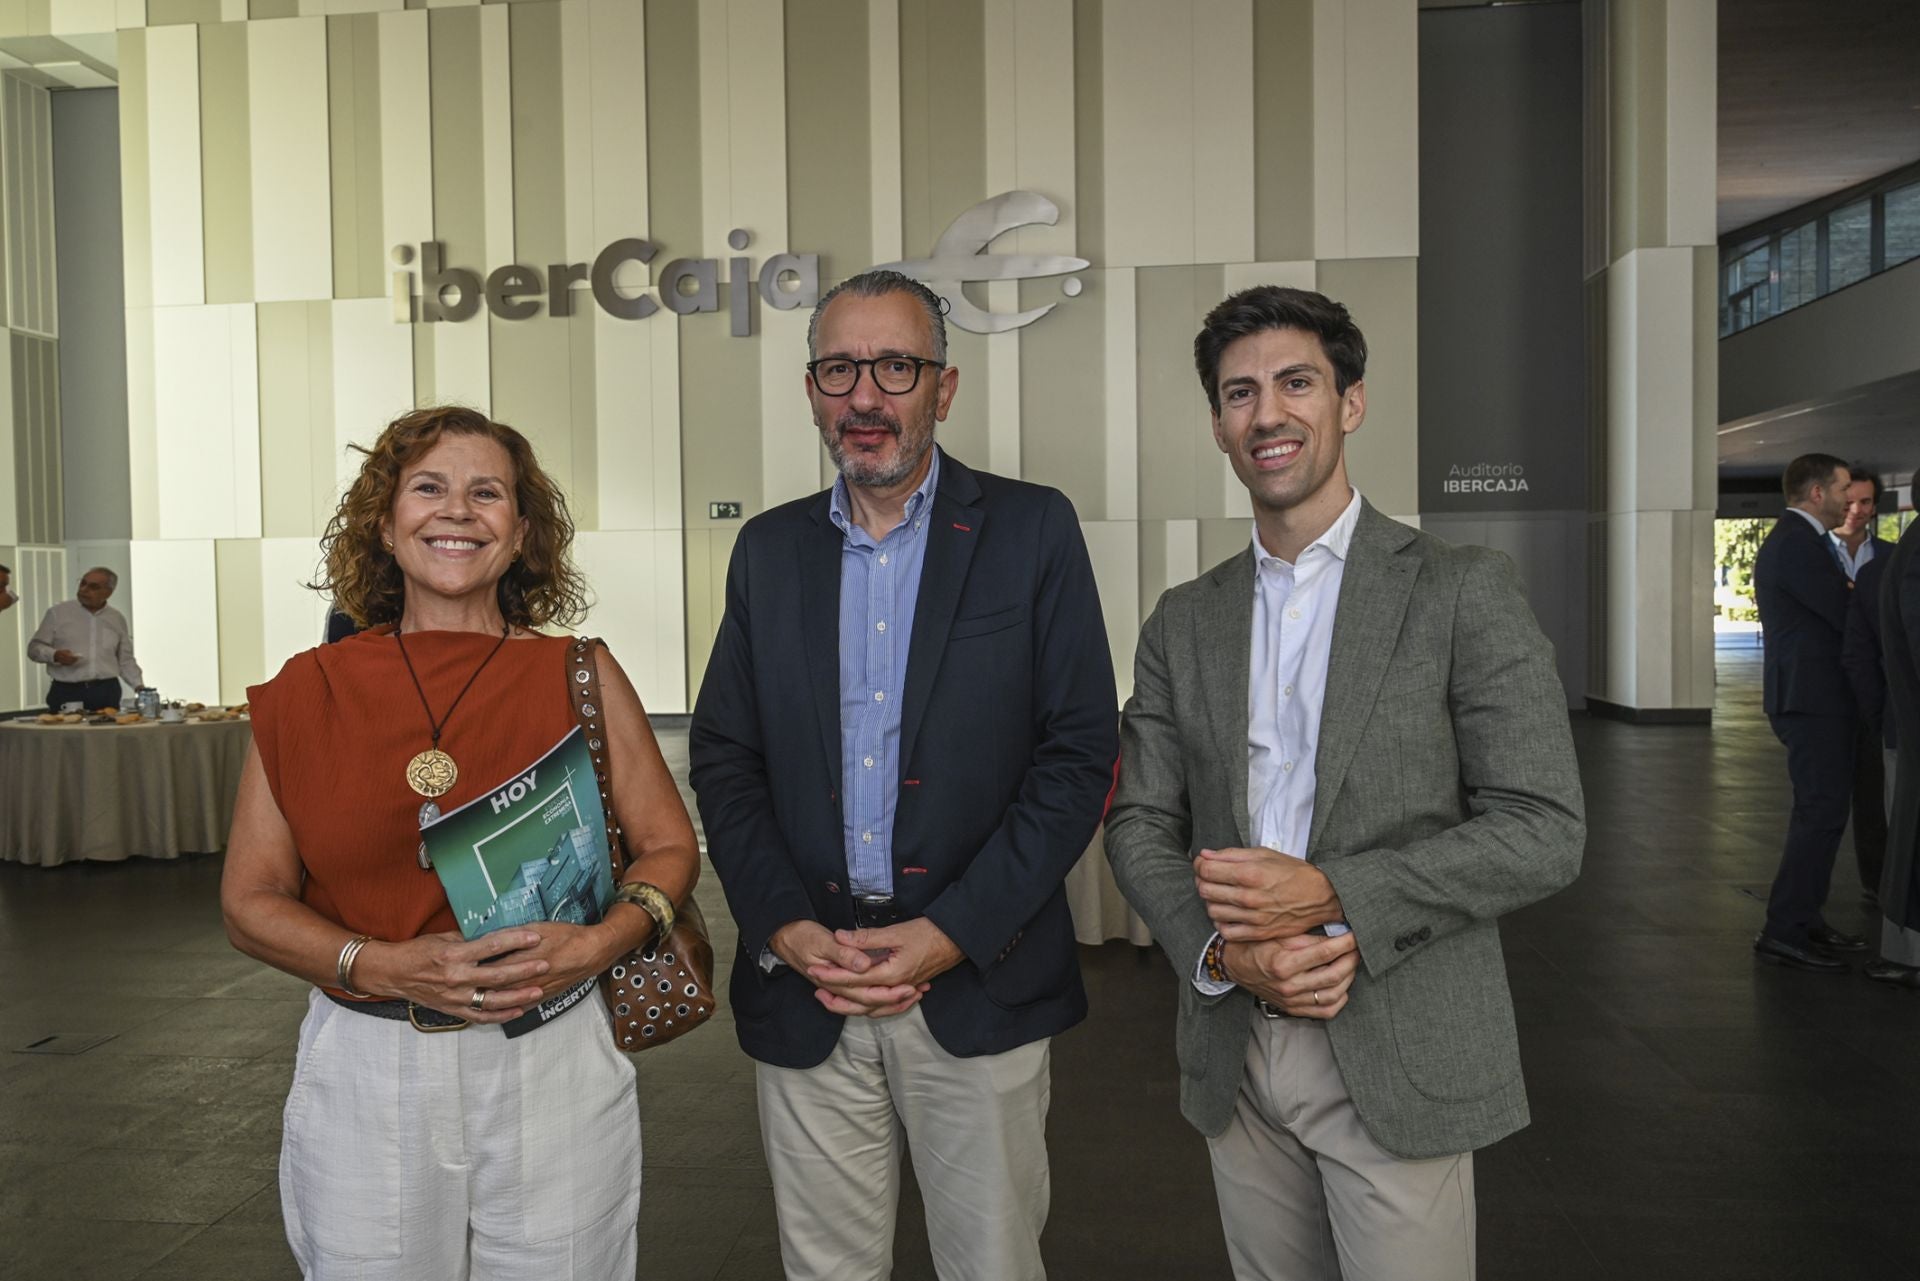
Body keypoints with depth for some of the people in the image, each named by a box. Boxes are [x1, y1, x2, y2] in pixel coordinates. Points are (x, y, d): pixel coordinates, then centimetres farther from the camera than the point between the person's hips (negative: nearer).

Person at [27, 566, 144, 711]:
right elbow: (34, 648, 6)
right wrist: (55, 655, -14)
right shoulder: (58, 613, 5)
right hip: (66, 693, -2)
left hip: (107, 693, 2)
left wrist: (140, 686, 2)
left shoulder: (117, 619, 11)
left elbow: (126, 661, 16)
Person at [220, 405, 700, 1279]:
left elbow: (669, 848, 3)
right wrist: (385, 967, -13)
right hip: (364, 1074, 1)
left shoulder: (581, 677, -1)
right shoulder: (308, 693, 0)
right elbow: (251, 899, 3)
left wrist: (597, 944, -15)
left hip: (554, 1067, 0)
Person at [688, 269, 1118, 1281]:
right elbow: (722, 756, 8)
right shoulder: (769, 549, 9)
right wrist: (784, 928, -5)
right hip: (803, 983, 3)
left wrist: (953, 933, -13)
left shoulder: (1032, 530, -2)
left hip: (977, 982, -2)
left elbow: (1079, 752, -7)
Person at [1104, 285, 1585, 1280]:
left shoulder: (1461, 590, -5)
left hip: (1401, 1058, -3)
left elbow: (1544, 830, -10)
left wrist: (1332, 897, -19)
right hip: (1232, 1057, 4)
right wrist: (1222, 950, -13)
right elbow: (1139, 825, 5)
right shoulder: (1182, 622, 7)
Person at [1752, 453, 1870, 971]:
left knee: (1818, 811, 15)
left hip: (1810, 698, 11)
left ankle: (1805, 920, 23)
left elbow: (1832, 611, 15)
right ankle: (1783, 931, -5)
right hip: (1814, 699, -11)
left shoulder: (1792, 540, 17)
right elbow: (1850, 618, -18)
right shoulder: (1798, 544, -16)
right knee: (1821, 813, -8)